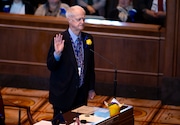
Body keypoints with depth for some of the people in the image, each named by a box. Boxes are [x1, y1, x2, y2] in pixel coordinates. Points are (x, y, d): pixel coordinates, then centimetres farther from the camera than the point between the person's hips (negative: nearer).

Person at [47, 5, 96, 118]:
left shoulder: (88, 39, 4)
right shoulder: (60, 40, -11)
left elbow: (91, 65, 12)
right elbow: (50, 66, -11)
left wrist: (91, 88, 13)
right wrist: (57, 53, -29)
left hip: (82, 93, 4)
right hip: (63, 93, -4)